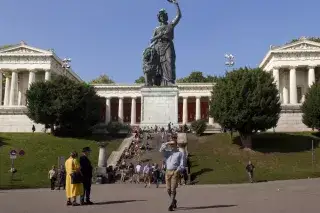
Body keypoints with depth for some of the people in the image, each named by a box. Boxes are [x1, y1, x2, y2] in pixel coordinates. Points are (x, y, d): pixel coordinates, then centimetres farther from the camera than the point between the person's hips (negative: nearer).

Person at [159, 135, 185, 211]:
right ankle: (174, 201, 29)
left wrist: (177, 171, -15)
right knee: (168, 190, 6)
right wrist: (168, 143, -1)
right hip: (167, 172, 4)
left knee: (173, 189, -11)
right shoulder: (167, 152, 18)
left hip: (175, 172, -4)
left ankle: (171, 205, -11)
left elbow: (182, 165, 0)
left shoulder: (180, 153, 7)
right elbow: (161, 149, 0)